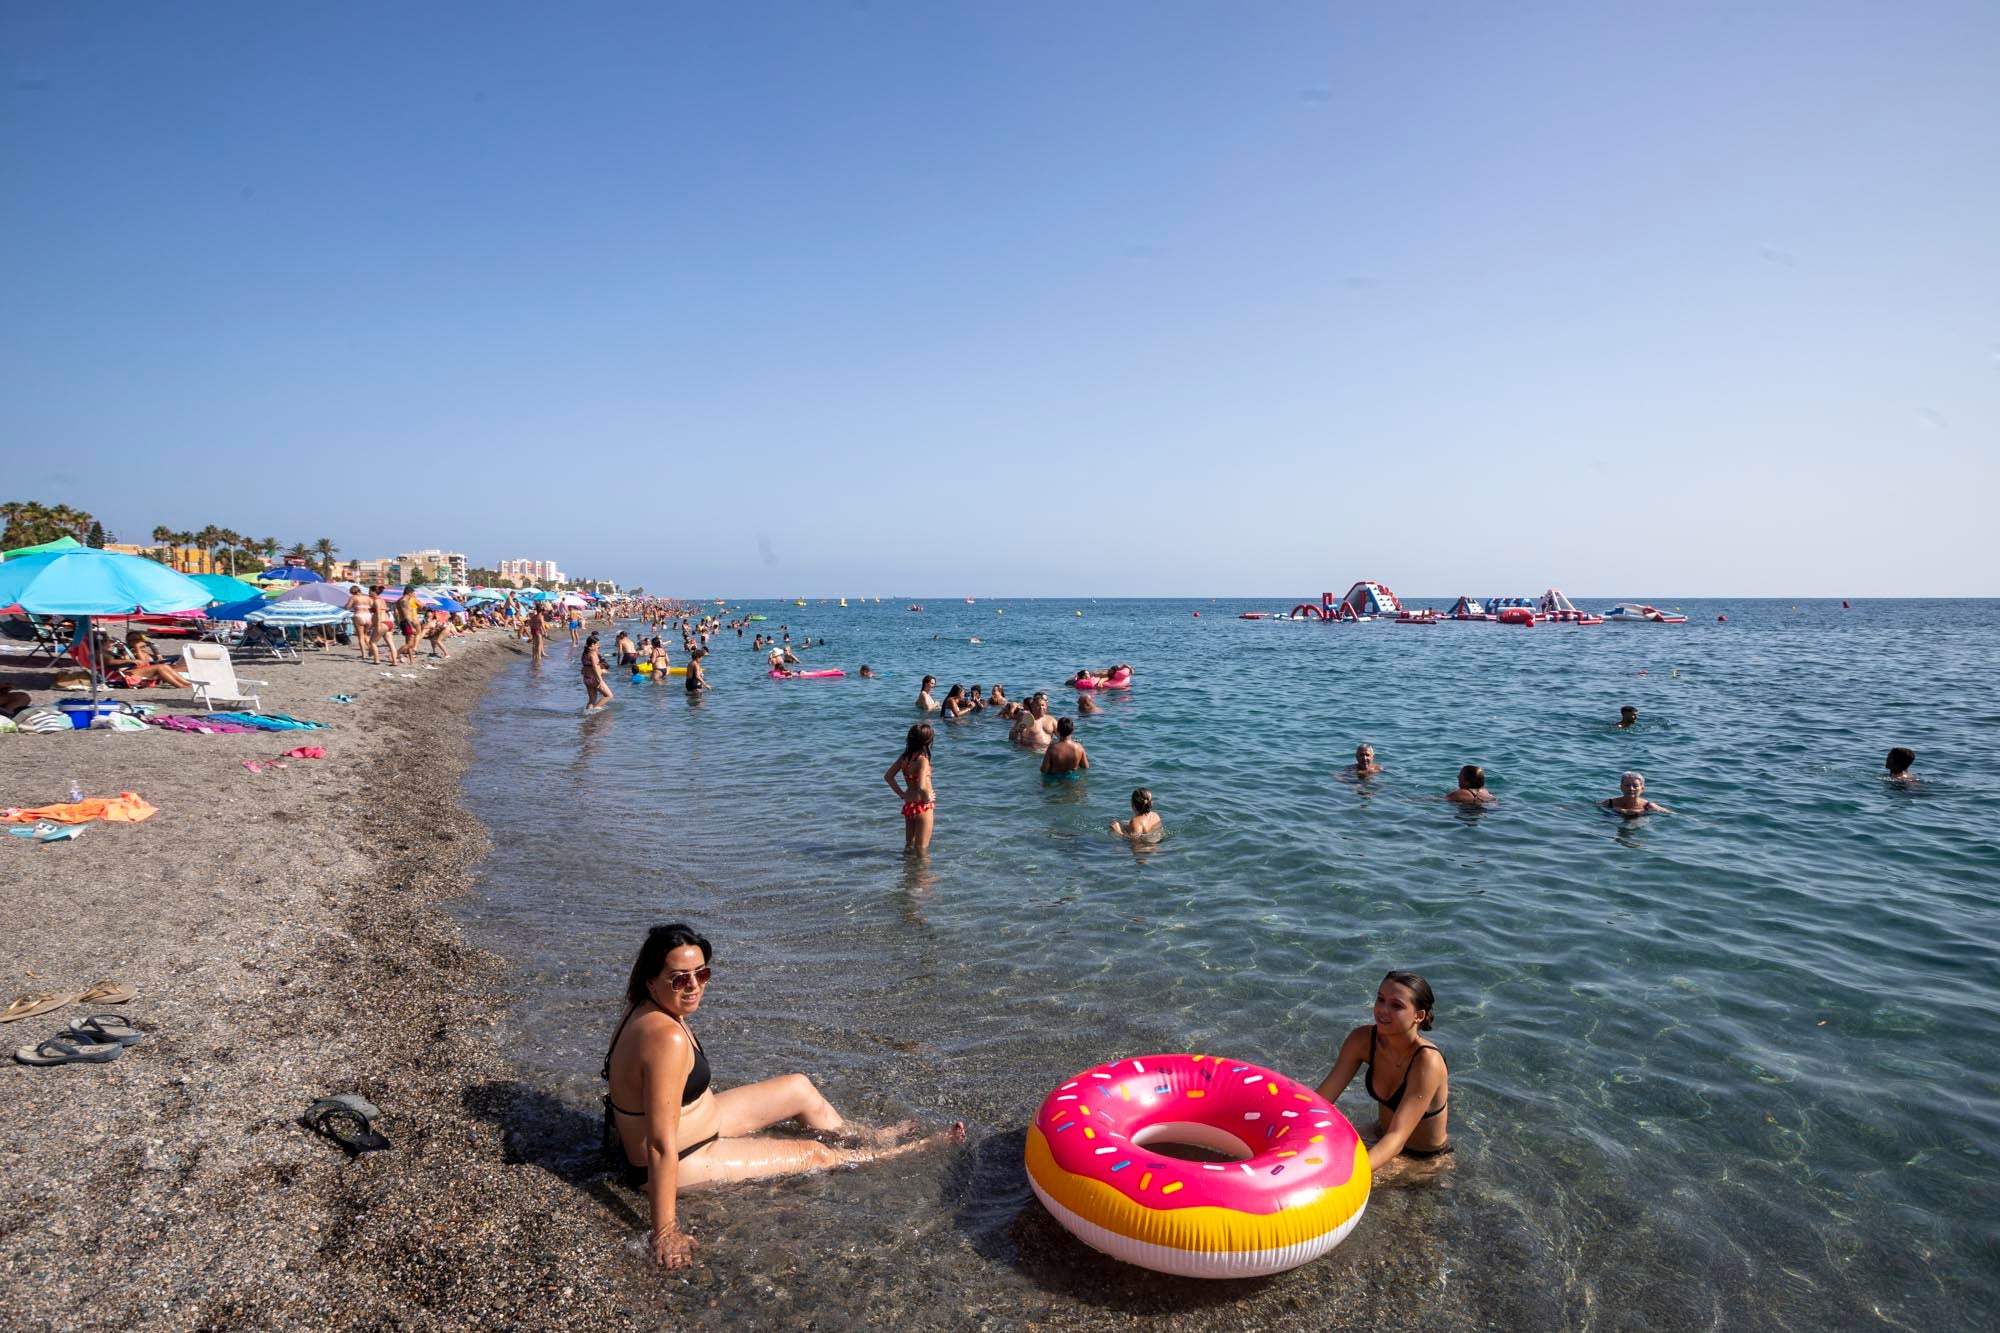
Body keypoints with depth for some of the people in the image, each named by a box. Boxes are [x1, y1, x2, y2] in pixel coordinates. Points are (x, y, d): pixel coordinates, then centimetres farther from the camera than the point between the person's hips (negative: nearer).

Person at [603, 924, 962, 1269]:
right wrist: (665, 1231, -29)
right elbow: (662, 1146, -33)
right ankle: (888, 1153, 31)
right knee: (814, 1154, 4)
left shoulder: (647, 1010, -6)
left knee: (799, 1089, 16)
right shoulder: (666, 1038, -36)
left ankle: (868, 1137, 39)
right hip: (678, 1165, -9)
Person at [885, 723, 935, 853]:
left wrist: (901, 793, 9)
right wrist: (927, 799, -14)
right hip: (922, 807, -7)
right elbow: (921, 787, -33)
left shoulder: (904, 757, 0)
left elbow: (888, 776, 9)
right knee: (922, 848, 6)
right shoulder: (922, 759, -22)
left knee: (909, 845, 22)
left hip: (908, 804, 7)